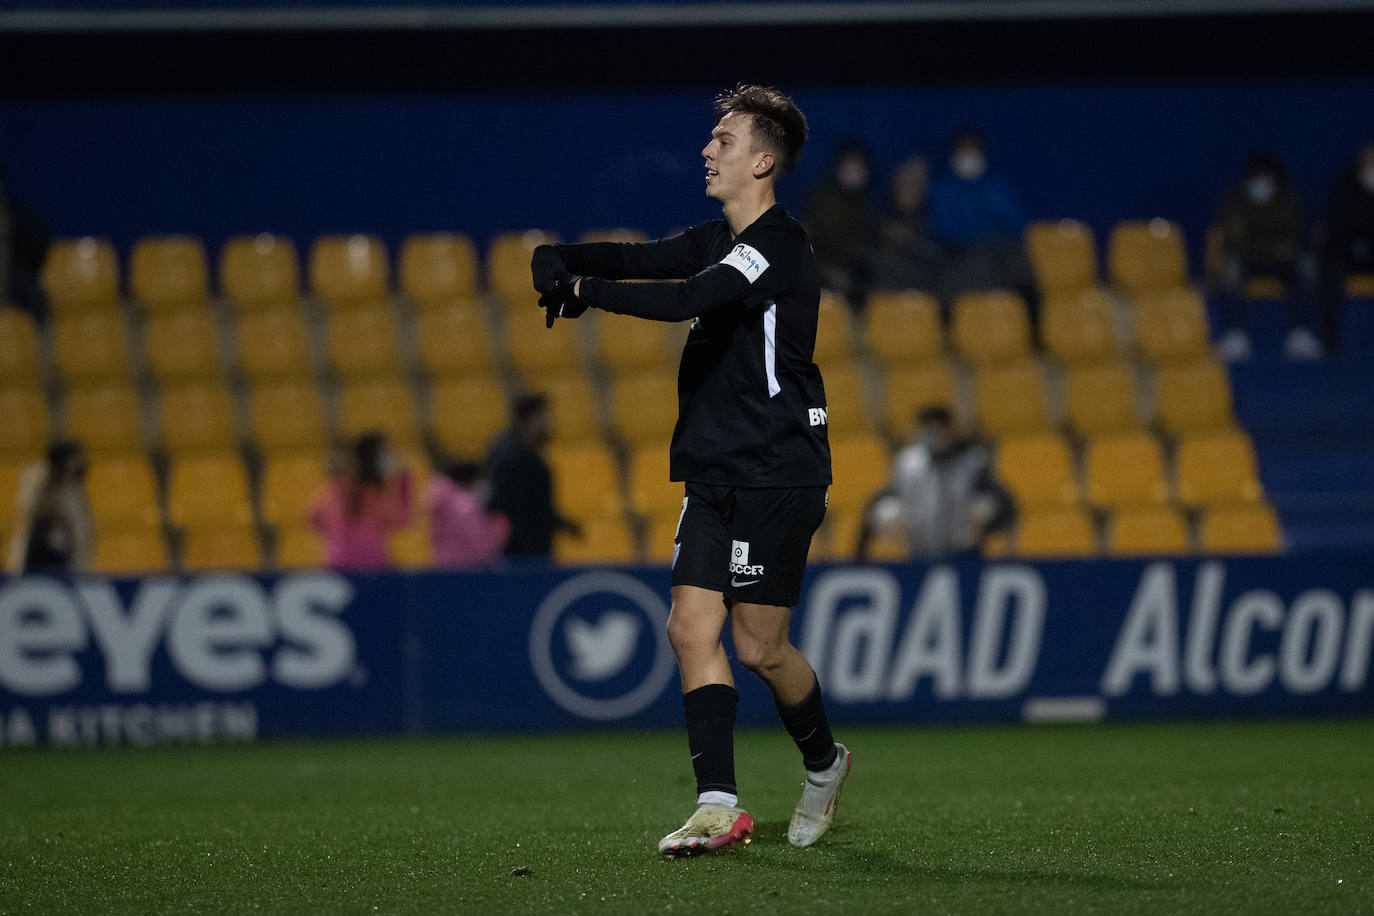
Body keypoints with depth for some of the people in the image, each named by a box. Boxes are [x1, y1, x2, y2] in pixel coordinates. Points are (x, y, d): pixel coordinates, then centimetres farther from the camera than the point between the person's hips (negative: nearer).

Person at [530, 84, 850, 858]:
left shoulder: (779, 246, -14)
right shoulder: (721, 241, 15)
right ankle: (721, 808, -5)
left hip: (779, 471, -8)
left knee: (760, 645, -3)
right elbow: (640, 261, 6)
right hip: (716, 471, 8)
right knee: (692, 627, -4)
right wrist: (561, 259, -13)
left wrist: (586, 290, -22)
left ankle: (824, 763, 25)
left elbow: (685, 299, -27)